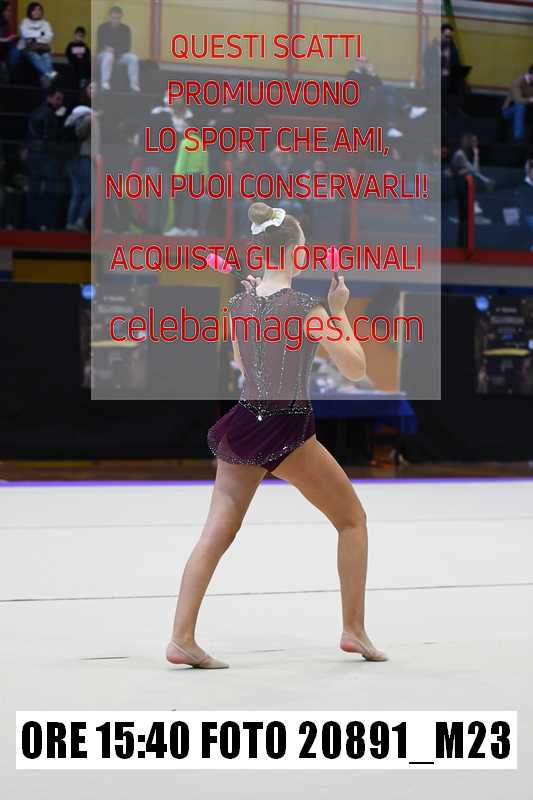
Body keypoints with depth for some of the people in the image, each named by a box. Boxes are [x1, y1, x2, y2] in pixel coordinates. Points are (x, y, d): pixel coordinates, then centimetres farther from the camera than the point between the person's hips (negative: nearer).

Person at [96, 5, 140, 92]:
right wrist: (108, 49, -27)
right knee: (108, 56, -38)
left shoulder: (126, 29, 2)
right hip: (105, 54, -2)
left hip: (120, 55, 2)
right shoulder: (103, 27, -2)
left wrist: (114, 50, -21)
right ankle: (104, 83, -39)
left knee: (133, 58, -27)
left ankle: (134, 84, -23)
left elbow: (127, 47, -3)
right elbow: (99, 46, -5)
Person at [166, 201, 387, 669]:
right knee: (352, 518, 14)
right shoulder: (306, 309, -15)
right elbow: (355, 370, -9)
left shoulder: (237, 305, 3)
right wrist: (339, 312, -1)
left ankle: (182, 638, -2)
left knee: (215, 535, 6)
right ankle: (354, 630, 16)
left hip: (243, 427, 5)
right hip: (288, 433, -5)